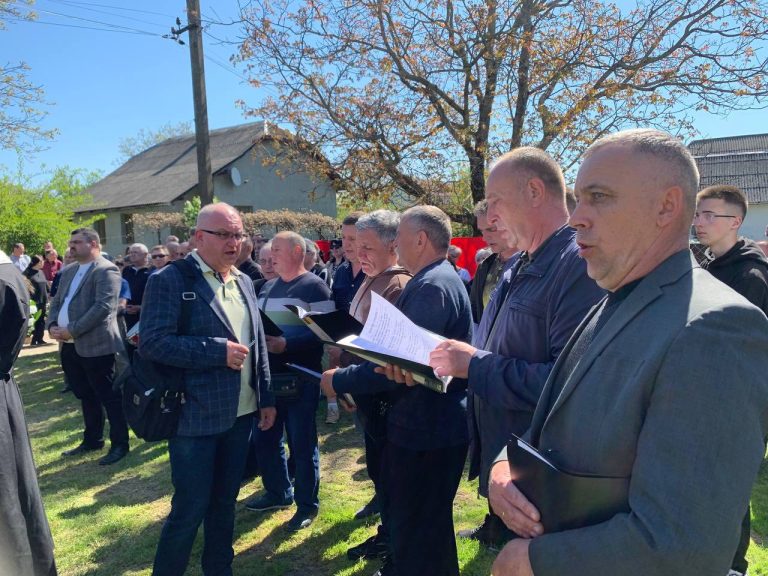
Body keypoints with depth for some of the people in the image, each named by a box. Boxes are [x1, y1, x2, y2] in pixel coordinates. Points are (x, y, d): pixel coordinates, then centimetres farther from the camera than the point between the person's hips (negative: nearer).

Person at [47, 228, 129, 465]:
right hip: (69, 346, 9)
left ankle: (120, 444, 12)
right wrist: (52, 326, -1)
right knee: (85, 396, 19)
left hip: (95, 345, -9)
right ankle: (92, 439, 33)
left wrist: (72, 330, -20)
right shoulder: (68, 271, 16)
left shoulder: (106, 270, -12)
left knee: (109, 396, 1)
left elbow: (103, 307, -22)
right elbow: (56, 301, 18)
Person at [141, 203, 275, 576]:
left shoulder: (244, 282, 10)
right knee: (190, 507, 6)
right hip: (196, 415, -6)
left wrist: (266, 398, 11)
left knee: (225, 500, 19)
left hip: (240, 412, 6)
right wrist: (218, 350, -22)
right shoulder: (170, 280, -11)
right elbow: (152, 342, -20)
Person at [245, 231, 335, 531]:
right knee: (264, 438, 16)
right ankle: (278, 492, 36)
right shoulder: (266, 287, 14)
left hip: (300, 379, -7)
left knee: (302, 443, 4)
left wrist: (287, 344, -26)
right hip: (267, 376, 8)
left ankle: (307, 504, 21)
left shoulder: (314, 287, -9)